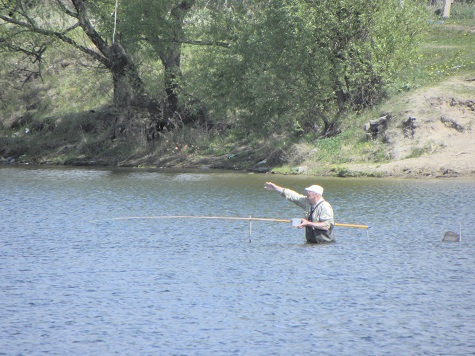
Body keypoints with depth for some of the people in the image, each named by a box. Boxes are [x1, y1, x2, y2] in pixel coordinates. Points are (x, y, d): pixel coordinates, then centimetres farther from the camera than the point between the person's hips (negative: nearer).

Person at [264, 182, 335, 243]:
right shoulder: (308, 202, 10)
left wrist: (308, 223, -21)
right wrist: (275, 188, 21)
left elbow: (326, 225, -21)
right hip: (311, 242, 7)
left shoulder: (325, 207, -13)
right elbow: (293, 196, 18)